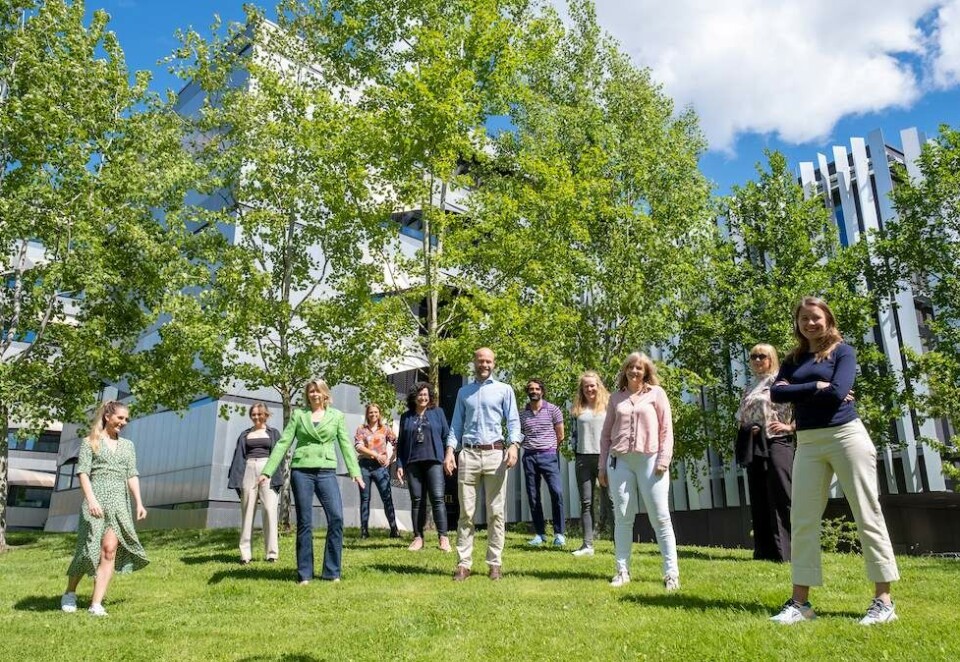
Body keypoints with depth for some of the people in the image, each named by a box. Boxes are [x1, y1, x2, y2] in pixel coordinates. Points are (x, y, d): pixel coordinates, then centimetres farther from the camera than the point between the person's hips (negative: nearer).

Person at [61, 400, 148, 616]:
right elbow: (83, 471, -3)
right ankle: (69, 593, 25)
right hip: (96, 498, -3)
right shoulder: (90, 442, 6)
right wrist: (91, 499, -16)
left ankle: (96, 604, -5)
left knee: (110, 550, -8)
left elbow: (132, 475, 14)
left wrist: (139, 502, 4)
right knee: (88, 549, 0)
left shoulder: (127, 445, 18)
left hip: (120, 502, 3)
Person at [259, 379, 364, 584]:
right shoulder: (298, 414, 7)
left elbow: (346, 444, 6)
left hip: (326, 472, 1)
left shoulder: (337, 416, 9)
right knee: (304, 523, 2)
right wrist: (267, 471, -3)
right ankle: (304, 574, 10)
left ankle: (332, 572, 1)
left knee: (336, 518, -11)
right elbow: (283, 443, 4)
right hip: (301, 471, 0)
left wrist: (355, 471, -4)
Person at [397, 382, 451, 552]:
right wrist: (399, 465, 6)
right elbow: (400, 442, 12)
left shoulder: (437, 412, 9)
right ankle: (418, 538, 12)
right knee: (417, 500, 5)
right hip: (412, 463, 2)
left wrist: (448, 457, 3)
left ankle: (443, 538, -6)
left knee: (437, 498, -9)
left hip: (433, 461, -2)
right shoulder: (406, 416, 12)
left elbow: (446, 435, 9)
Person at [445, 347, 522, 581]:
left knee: (496, 513, 1)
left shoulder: (504, 390, 10)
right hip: (468, 454, 2)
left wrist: (513, 445, -15)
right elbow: (456, 425, 16)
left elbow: (513, 421, 3)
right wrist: (450, 450, 2)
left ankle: (495, 563, 8)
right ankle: (463, 563, 4)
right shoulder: (463, 392, 18)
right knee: (466, 512, 0)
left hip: (495, 454, -2)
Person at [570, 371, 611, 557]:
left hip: (604, 457, -3)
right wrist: (575, 453, 9)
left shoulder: (609, 405, 2)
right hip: (583, 459, 4)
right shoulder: (577, 408, 12)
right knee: (586, 503, 4)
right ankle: (587, 545, 7)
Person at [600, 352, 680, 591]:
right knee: (622, 517, 5)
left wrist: (664, 460, -8)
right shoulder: (616, 397, 14)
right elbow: (606, 433, 15)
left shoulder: (656, 393, 7)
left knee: (660, 517, -2)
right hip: (620, 461, 3)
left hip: (650, 460, -3)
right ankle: (622, 571, 11)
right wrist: (603, 466, 10)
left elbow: (666, 428, 3)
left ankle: (671, 573, 3)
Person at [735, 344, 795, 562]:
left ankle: (787, 551, -9)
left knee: (780, 498, -10)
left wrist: (790, 426, -11)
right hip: (753, 446, 7)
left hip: (776, 442, -7)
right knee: (758, 500, 7)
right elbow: (741, 416, 25)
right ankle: (764, 550, 12)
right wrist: (745, 427, 6)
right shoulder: (749, 387, 20)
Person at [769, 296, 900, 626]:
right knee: (802, 520, 2)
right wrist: (817, 386, -9)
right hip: (808, 443, 5)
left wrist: (797, 390, -4)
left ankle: (884, 601, 8)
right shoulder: (793, 360, 14)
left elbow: (838, 392, -14)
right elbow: (776, 393, -2)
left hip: (846, 436, -4)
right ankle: (800, 602, 8)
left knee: (868, 516, 0)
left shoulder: (842, 351, 2)